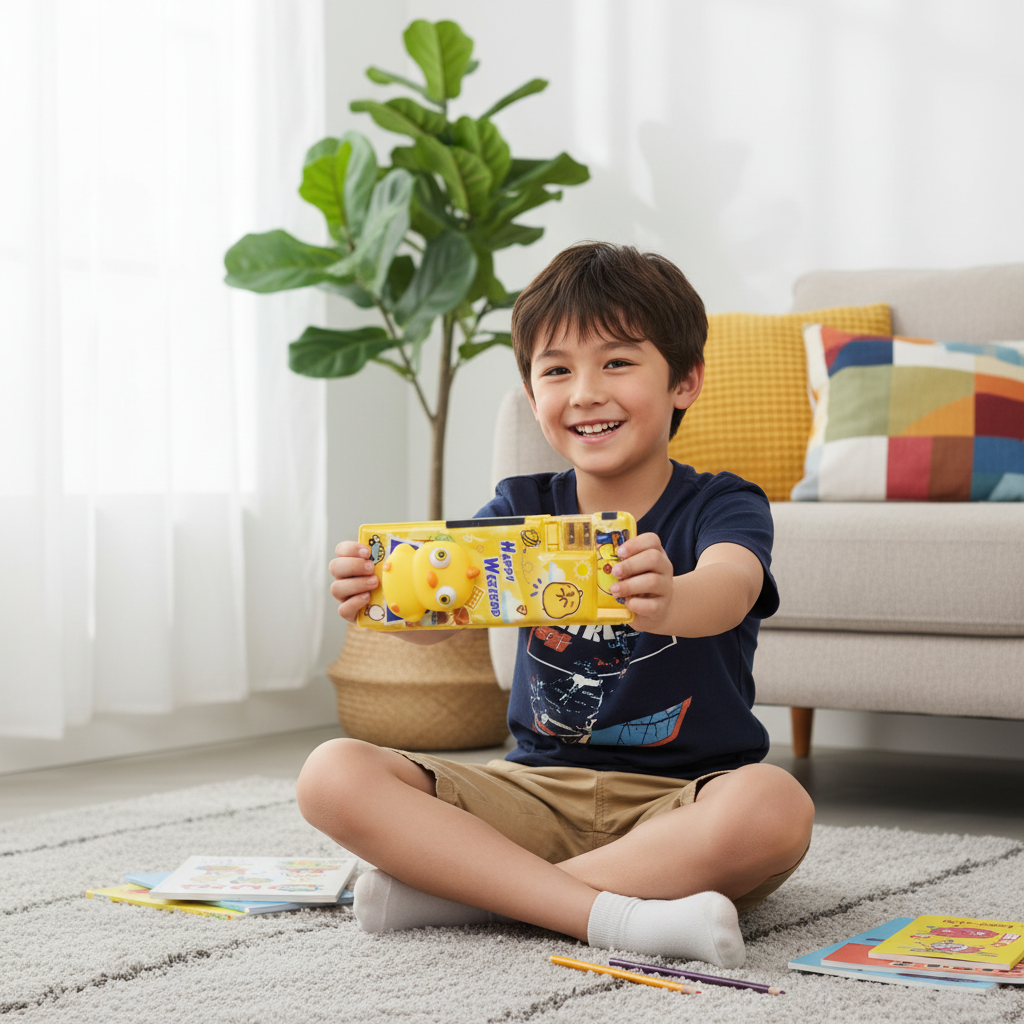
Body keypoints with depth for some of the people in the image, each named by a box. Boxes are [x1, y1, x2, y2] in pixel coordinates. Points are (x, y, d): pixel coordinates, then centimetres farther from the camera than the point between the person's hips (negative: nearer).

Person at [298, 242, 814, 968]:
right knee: (334, 776, -17)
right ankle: (615, 915, -28)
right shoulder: (523, 510, 6)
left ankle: (457, 889, -26)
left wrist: (664, 603, -54)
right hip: (539, 792, 3)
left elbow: (727, 593, -29)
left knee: (774, 807, -37)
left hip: (678, 802, -3)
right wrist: (382, 596, -37)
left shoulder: (722, 508, -5)